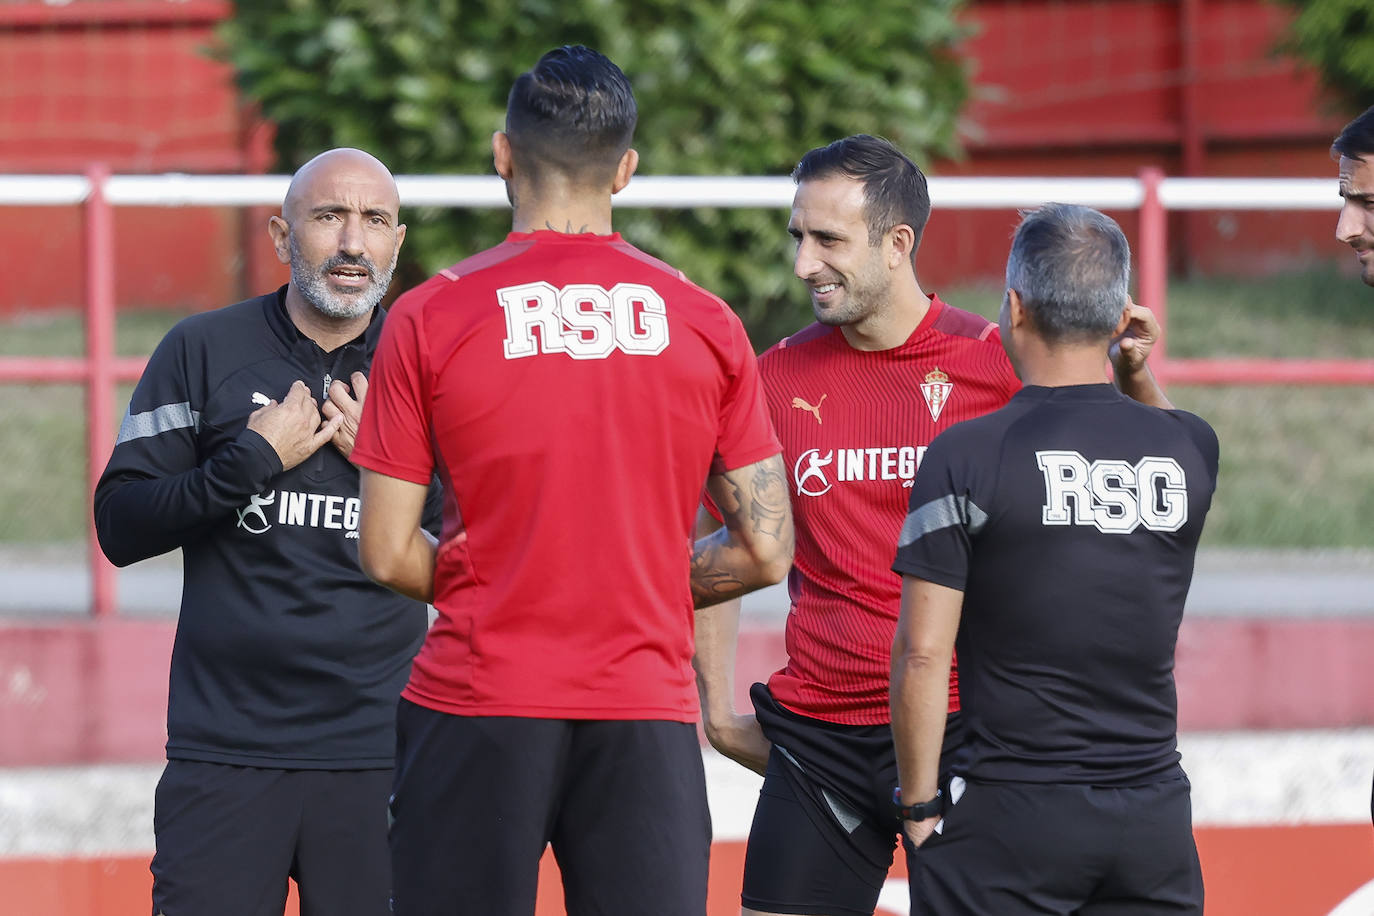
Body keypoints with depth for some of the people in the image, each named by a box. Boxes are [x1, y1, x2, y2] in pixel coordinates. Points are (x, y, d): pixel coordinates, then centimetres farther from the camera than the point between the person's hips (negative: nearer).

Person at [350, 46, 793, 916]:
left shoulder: (429, 319, -2)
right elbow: (766, 551, 4)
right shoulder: (705, 322, 3)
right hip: (646, 710, 1)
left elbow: (388, 554, -2)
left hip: (478, 712, -1)